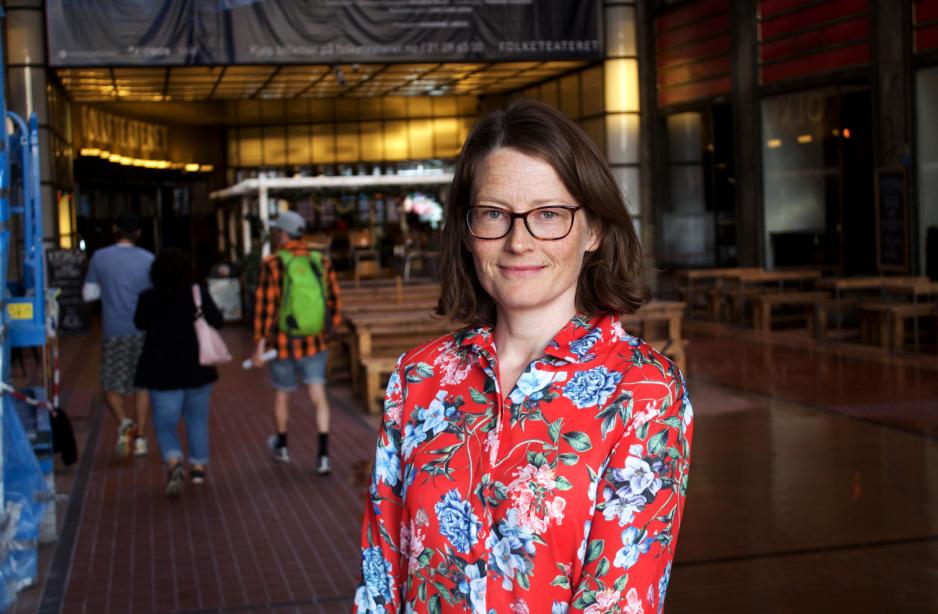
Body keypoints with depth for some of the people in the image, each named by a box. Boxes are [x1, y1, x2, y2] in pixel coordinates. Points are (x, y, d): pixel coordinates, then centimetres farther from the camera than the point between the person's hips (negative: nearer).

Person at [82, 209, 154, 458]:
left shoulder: (100, 257, -3)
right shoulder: (148, 259, -3)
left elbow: (88, 294, 3)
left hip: (113, 333, -1)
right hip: (143, 331, 1)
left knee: (111, 384, 12)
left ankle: (124, 422, -13)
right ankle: (140, 437, 11)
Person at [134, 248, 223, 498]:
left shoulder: (149, 299, -10)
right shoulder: (199, 294, -8)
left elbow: (140, 323, 7)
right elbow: (216, 321, 2)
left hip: (163, 372, -2)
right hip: (198, 370, 2)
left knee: (165, 423, 6)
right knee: (197, 419, 20)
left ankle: (174, 462, -18)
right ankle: (199, 466, 26)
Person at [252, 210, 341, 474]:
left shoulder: (272, 265, -11)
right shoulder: (322, 262, 0)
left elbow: (265, 307, -12)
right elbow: (333, 300, 5)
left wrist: (259, 345, -7)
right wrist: (327, 330, 20)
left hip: (283, 343, -2)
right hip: (316, 342, 2)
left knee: (282, 395, 17)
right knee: (318, 395, 3)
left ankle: (281, 446, 37)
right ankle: (323, 455, -7)